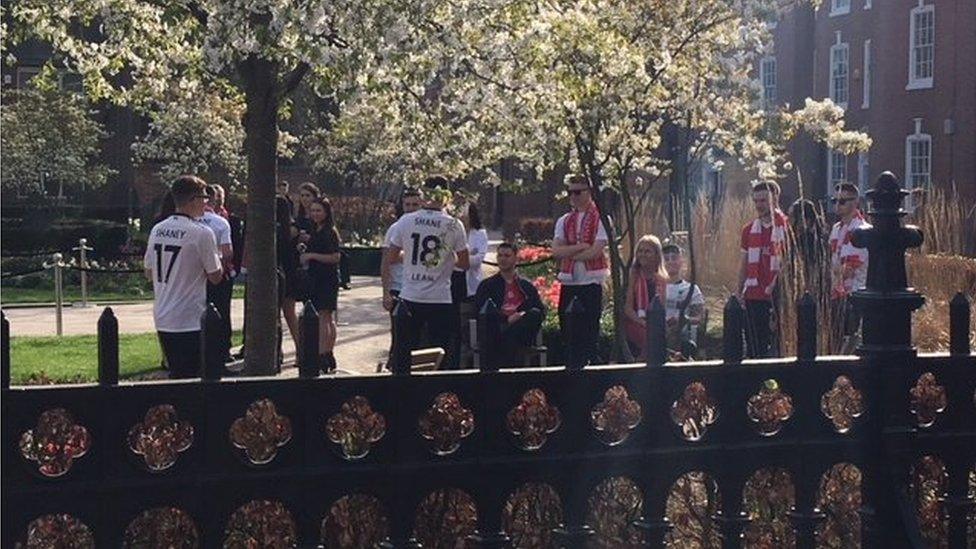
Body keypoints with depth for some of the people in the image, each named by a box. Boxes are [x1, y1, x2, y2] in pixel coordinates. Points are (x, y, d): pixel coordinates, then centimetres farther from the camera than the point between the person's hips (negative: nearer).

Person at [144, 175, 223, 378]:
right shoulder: (202, 233, -14)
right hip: (191, 321, -7)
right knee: (191, 377, -2)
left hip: (162, 319, 7)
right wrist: (216, 255, 9)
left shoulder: (157, 230, 7)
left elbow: (149, 272, 15)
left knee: (176, 374, 16)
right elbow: (216, 276, -7)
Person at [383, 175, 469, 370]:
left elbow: (390, 259, 3)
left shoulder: (405, 221, -2)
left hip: (410, 297, 2)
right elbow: (464, 263, 1)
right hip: (441, 299, -2)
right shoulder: (454, 225, -6)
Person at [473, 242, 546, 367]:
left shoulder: (527, 285, 25)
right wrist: (507, 319, -11)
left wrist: (524, 315, -11)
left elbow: (541, 310, 13)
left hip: (522, 332, 4)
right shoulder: (486, 285, 20)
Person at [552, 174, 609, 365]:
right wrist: (581, 247, -11)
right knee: (567, 331, 5)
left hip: (591, 283, -5)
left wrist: (568, 254, -3)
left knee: (590, 333, -4)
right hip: (568, 283, 5)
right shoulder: (564, 221, 13)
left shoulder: (601, 219, -1)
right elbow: (556, 251, 0)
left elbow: (595, 251, -12)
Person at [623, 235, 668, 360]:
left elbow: (662, 307, 12)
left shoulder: (662, 279, 11)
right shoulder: (633, 276, -1)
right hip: (633, 321, -4)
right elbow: (628, 308, -7)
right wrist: (642, 322, -22)